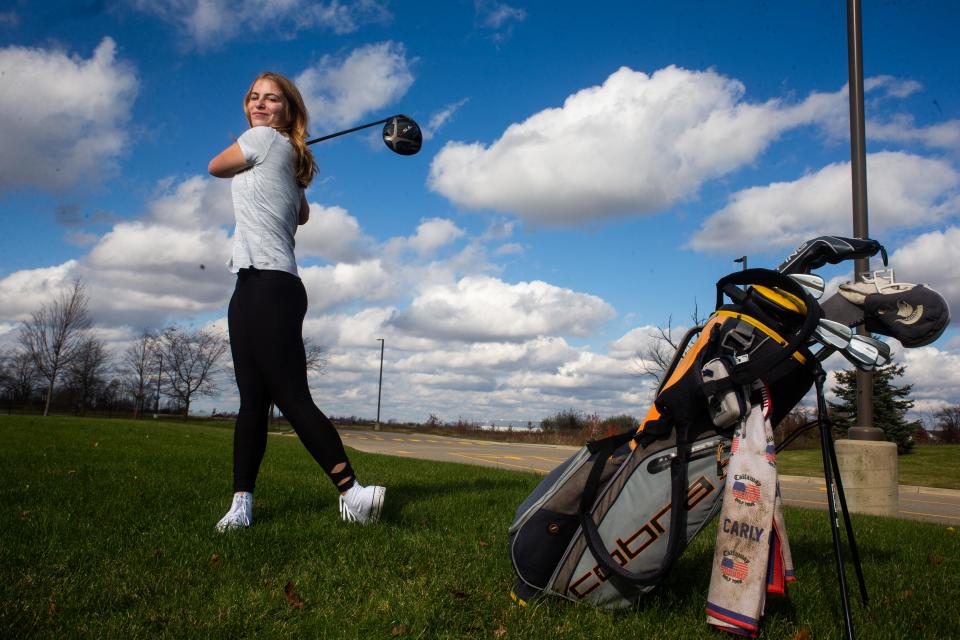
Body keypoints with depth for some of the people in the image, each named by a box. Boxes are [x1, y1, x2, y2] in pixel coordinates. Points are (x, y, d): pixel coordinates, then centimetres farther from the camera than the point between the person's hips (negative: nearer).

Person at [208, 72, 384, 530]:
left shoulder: (262, 138, -3)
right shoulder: (288, 158, 23)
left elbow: (215, 167, 11)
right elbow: (302, 215, 36)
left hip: (269, 286, -10)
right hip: (253, 287, 10)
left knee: (293, 399, -13)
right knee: (253, 402, 7)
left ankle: (351, 490, -11)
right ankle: (242, 501, 11)